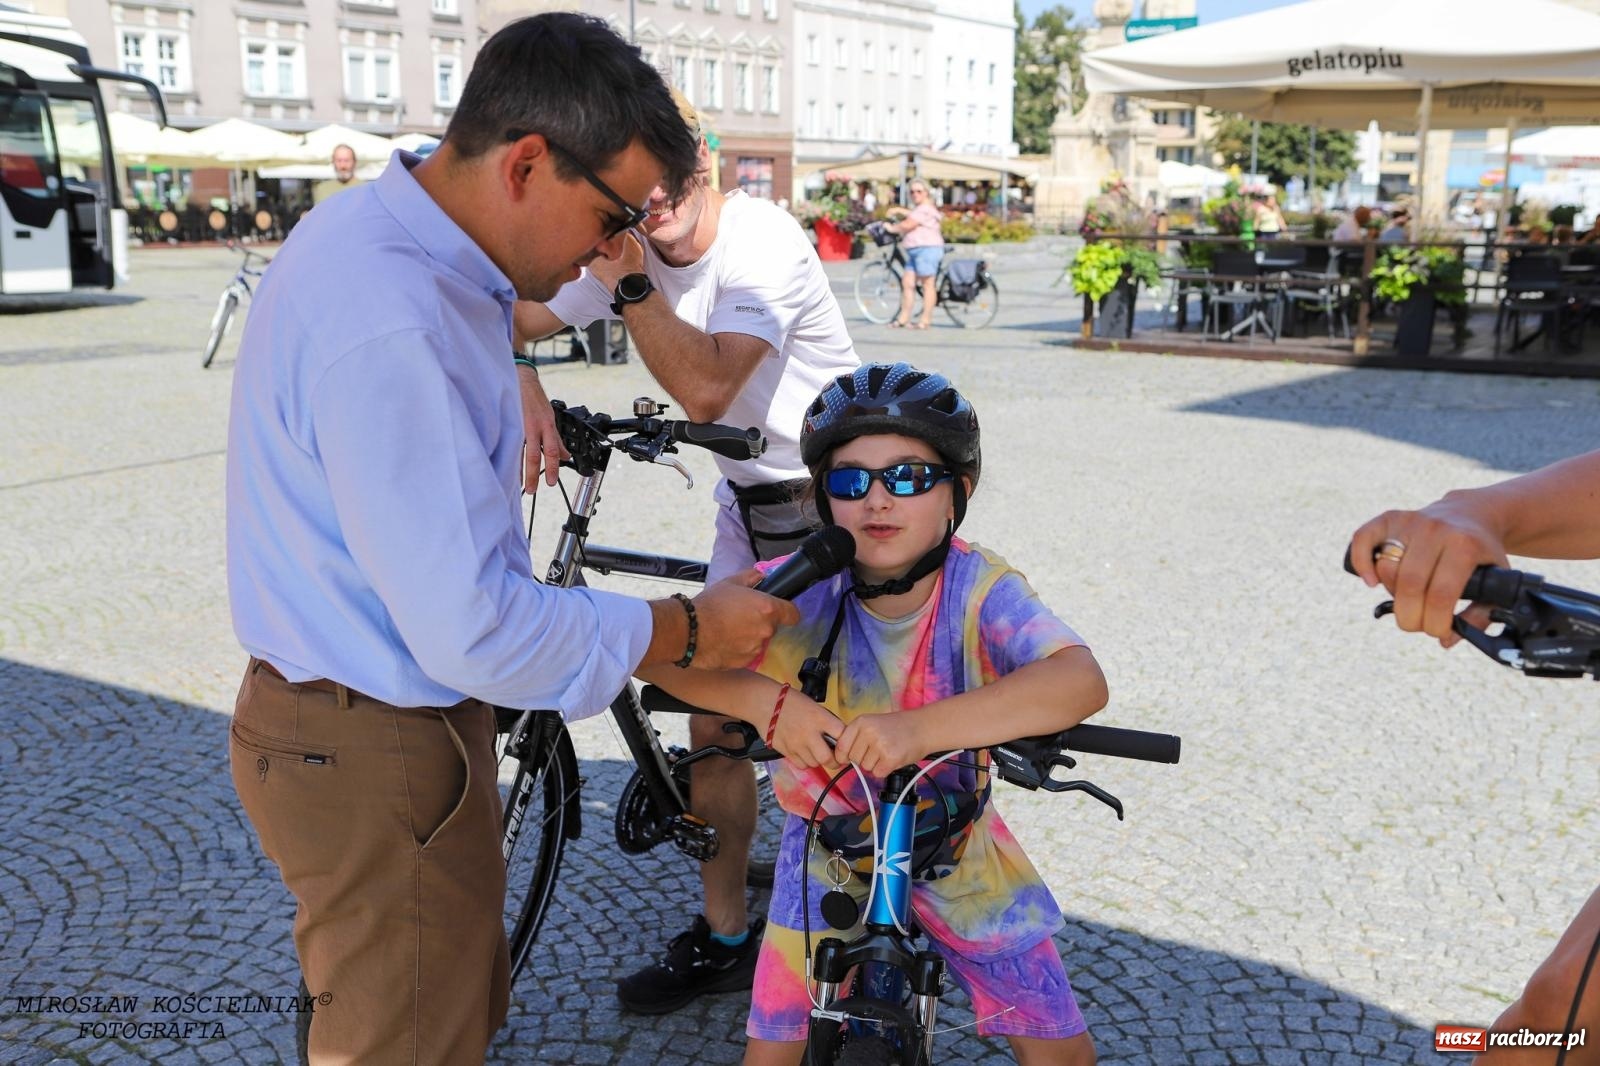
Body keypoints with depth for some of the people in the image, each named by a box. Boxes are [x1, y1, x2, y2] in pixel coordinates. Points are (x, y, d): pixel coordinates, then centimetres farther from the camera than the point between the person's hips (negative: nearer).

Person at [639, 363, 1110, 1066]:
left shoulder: (979, 588, -24)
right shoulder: (802, 592, -21)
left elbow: (1081, 681, -42)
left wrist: (921, 728, -54)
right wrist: (762, 699, -43)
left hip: (956, 844, 0)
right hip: (829, 844, 0)